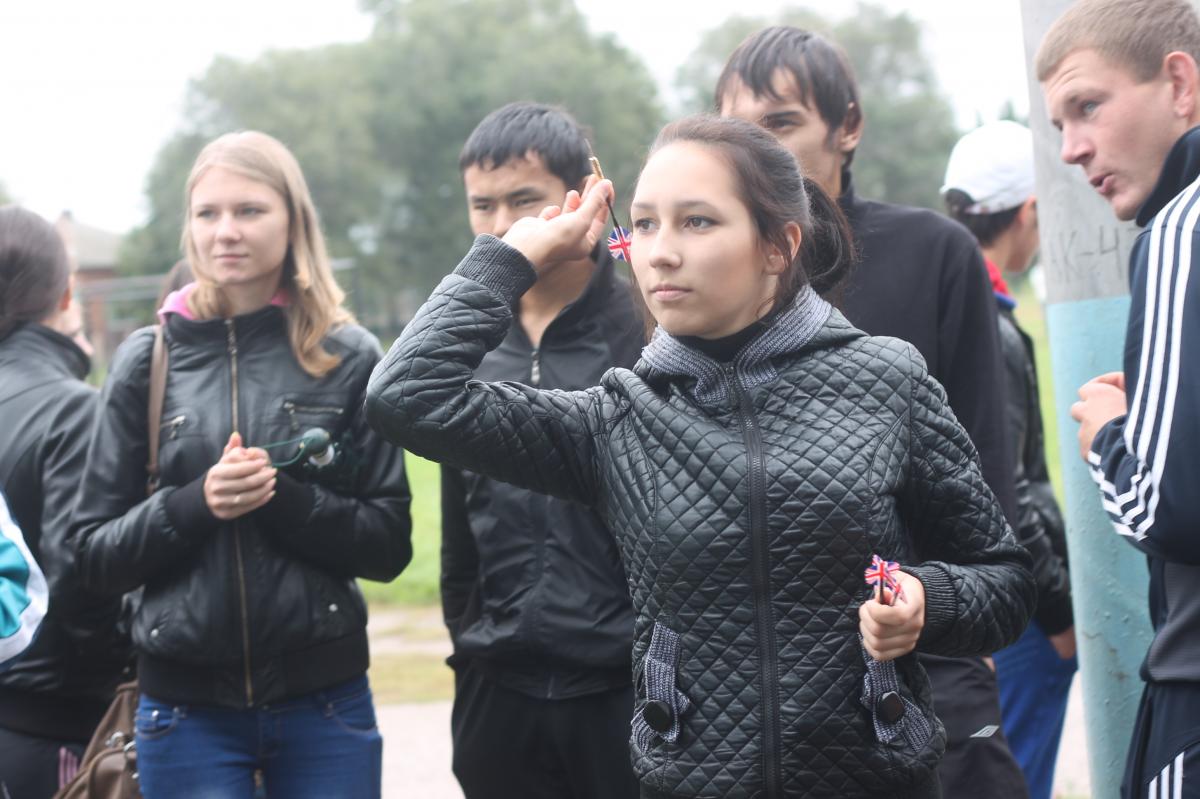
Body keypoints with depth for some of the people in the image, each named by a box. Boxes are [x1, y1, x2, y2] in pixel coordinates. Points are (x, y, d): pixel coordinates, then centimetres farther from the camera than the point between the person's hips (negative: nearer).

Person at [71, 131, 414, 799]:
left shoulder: (348, 358, 1)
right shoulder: (148, 362, 2)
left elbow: (389, 545, 0)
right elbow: (97, 557, 3)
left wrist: (283, 496, -16)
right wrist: (194, 503, -15)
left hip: (324, 700, 0)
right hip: (186, 708, 0)